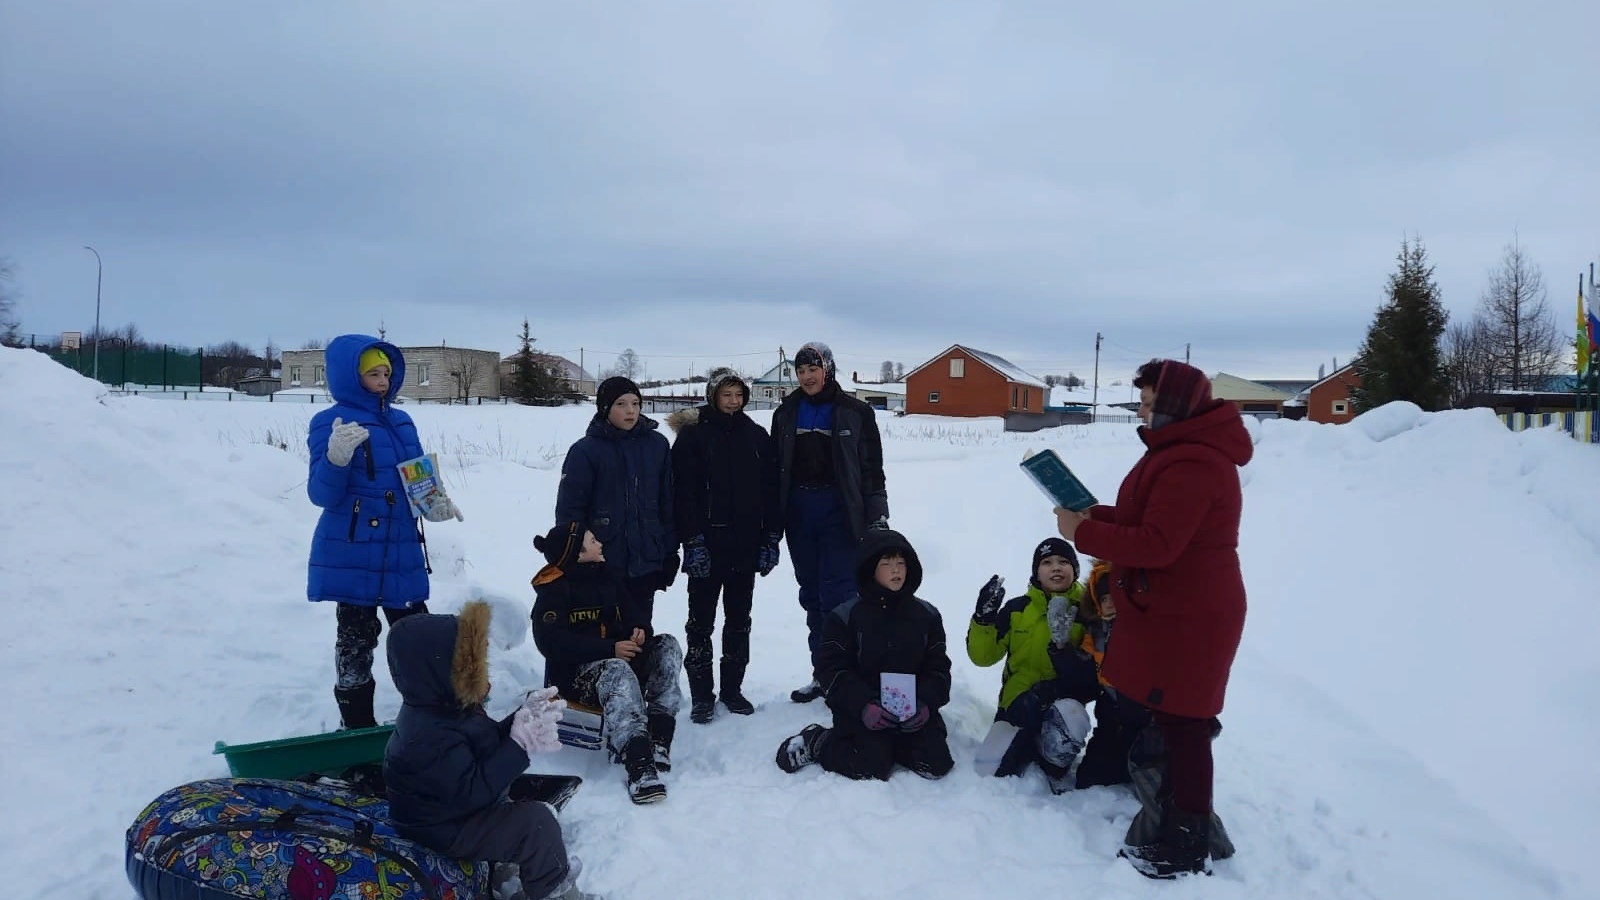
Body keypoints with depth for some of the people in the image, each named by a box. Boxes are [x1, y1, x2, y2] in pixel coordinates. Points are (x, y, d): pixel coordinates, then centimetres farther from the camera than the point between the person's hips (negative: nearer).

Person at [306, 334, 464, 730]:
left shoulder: (401, 422, 12)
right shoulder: (330, 423, -7)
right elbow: (322, 494, -12)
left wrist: (435, 504, -1)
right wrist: (336, 457, -31)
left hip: (402, 553, 6)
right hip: (351, 555, -6)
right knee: (356, 644, 4)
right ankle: (358, 727, 16)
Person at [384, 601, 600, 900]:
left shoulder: (445, 705, -3)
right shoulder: (429, 735, -34)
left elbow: (491, 743, 7)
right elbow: (472, 790, -33)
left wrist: (525, 719, -9)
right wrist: (521, 746, -34)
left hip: (458, 806, 10)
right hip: (445, 827, -10)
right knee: (536, 821, -17)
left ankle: (506, 867, 32)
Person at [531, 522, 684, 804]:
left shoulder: (607, 575, 12)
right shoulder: (554, 590, -9)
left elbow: (635, 608, 16)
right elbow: (552, 642, -20)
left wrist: (641, 630, -10)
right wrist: (610, 649, -28)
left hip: (621, 657, 7)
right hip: (576, 672, -7)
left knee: (667, 646, -17)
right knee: (617, 671, -39)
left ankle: (657, 739, -30)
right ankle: (639, 765, -51)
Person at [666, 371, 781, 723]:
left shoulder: (757, 436, 7)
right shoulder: (693, 436, -4)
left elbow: (770, 490, 7)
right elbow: (683, 493, -9)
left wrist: (771, 538, 2)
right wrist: (692, 542, -15)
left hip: (746, 545, 4)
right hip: (707, 545, -3)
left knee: (739, 620, 12)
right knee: (701, 621, 3)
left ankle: (732, 688, 23)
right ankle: (702, 695, 12)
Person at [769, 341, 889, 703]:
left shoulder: (854, 413, 0)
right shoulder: (786, 413, 10)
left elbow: (872, 467, 0)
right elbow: (776, 469, 11)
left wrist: (877, 517, -6)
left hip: (838, 510, -4)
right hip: (799, 511, 4)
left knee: (838, 591, -8)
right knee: (811, 594, 9)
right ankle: (822, 673, 18)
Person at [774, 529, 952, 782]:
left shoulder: (926, 615, 7)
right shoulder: (844, 616, -3)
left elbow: (938, 667, 6)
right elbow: (831, 669, -8)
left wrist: (925, 703, -14)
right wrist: (864, 705, -22)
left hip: (914, 712, 4)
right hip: (860, 711, -4)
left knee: (936, 765, -14)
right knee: (872, 768, -23)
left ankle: (888, 744, 13)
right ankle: (817, 741, 5)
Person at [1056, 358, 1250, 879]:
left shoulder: (1192, 465, -24)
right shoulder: (1183, 449, 13)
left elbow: (1156, 545, -27)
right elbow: (1147, 520, 17)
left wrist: (1082, 534, -19)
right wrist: (1095, 516, 3)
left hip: (1187, 619, -11)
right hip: (1171, 611, 11)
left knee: (1182, 727, -2)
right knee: (1172, 721, 18)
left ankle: (1188, 852, 10)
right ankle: (1182, 829, 32)